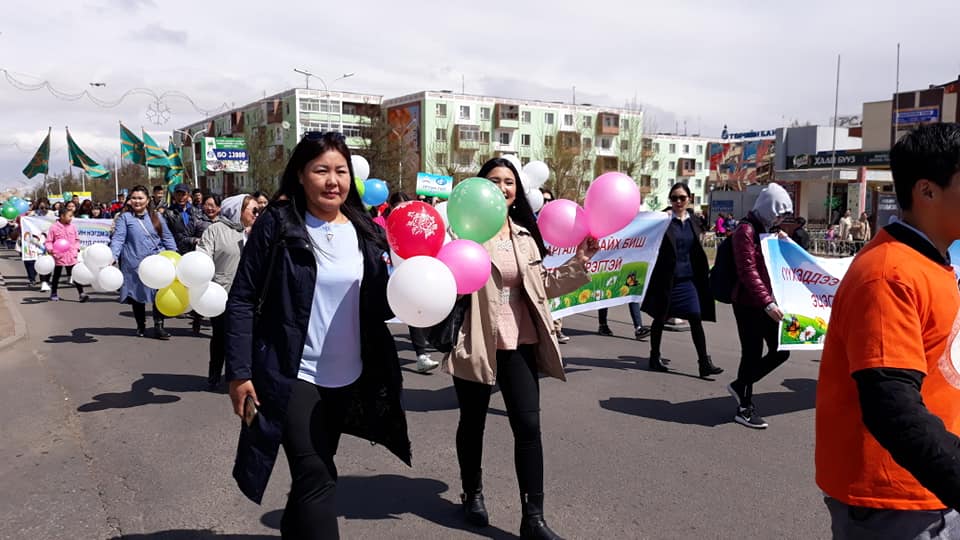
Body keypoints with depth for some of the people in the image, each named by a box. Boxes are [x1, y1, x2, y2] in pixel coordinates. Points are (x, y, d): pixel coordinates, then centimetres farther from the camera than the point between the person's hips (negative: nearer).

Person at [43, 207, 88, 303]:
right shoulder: (54, 227, -6)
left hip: (71, 256, 2)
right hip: (59, 256, -2)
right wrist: (50, 249, -17)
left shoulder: (73, 227, 4)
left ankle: (81, 294, -2)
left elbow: (77, 239, 14)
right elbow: (49, 241, -2)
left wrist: (77, 248, 3)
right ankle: (53, 294, 26)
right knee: (56, 275, 12)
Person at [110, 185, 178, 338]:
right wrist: (113, 256, -21)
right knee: (138, 295, 10)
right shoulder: (124, 217, 3)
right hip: (135, 264, -1)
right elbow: (118, 239, -6)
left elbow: (167, 238, 13)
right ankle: (141, 326, 26)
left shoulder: (156, 216, 11)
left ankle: (158, 326, -3)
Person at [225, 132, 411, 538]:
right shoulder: (277, 224, -10)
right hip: (292, 375, -5)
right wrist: (239, 373, -13)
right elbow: (242, 300, -9)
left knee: (313, 475, 21)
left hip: (349, 377, 5)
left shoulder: (365, 231, 3)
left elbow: (378, 306, 5)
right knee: (317, 478, -6)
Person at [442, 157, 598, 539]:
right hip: (475, 342, -3)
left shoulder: (526, 235, 11)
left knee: (528, 426, -2)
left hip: (519, 342, 4)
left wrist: (579, 263, 4)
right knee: (473, 422, 13)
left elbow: (542, 286, 12)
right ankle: (472, 493, 38)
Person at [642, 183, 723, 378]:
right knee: (660, 318, 9)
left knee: (696, 318, -3)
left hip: (688, 278, 4)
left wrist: (702, 275, 14)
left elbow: (697, 251, 16)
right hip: (666, 278, -4)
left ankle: (704, 362, -1)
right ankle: (654, 357, 24)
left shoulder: (693, 221, 9)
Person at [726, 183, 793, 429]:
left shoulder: (765, 229, 16)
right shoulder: (746, 230, -14)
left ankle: (741, 385, 24)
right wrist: (767, 302, -26)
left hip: (765, 301, 9)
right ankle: (744, 408, 13)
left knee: (781, 349, 9)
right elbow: (747, 272, -22)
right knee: (752, 353, -1)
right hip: (749, 303, -9)